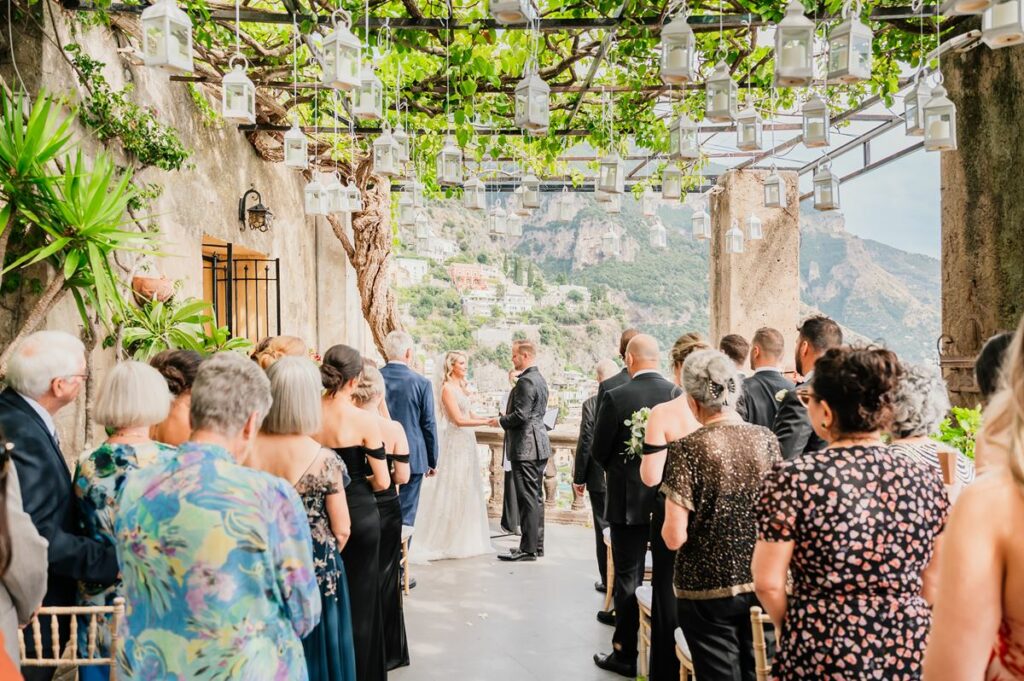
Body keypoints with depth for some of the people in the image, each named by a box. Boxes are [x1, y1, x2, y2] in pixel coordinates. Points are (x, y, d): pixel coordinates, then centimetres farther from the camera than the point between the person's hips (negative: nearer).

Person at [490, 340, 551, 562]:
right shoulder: (540, 379, 14)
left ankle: (528, 549, 0)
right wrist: (507, 417, 16)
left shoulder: (526, 381, -17)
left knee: (527, 499, -5)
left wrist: (500, 421, -7)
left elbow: (520, 415, -22)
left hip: (526, 448, -10)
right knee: (536, 498, 14)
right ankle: (536, 545, 22)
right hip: (539, 446, 10)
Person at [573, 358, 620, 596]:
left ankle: (608, 581, 14)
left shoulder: (591, 403, -13)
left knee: (604, 529, 8)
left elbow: (585, 444, -11)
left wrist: (578, 478, -1)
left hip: (601, 478, -3)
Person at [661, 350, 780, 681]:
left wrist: (667, 525, 3)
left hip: (708, 589, -4)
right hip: (760, 583, 4)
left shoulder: (687, 449, -17)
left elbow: (674, 538, -18)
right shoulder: (767, 439, -4)